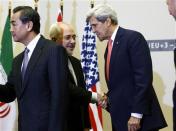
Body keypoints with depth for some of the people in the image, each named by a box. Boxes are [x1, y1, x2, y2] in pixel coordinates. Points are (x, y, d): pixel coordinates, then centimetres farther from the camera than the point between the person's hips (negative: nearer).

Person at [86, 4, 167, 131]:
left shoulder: (133, 38, -9)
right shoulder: (110, 46, 17)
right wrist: (108, 98, 2)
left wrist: (136, 114, -21)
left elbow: (144, 77, -17)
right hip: (120, 117, 8)